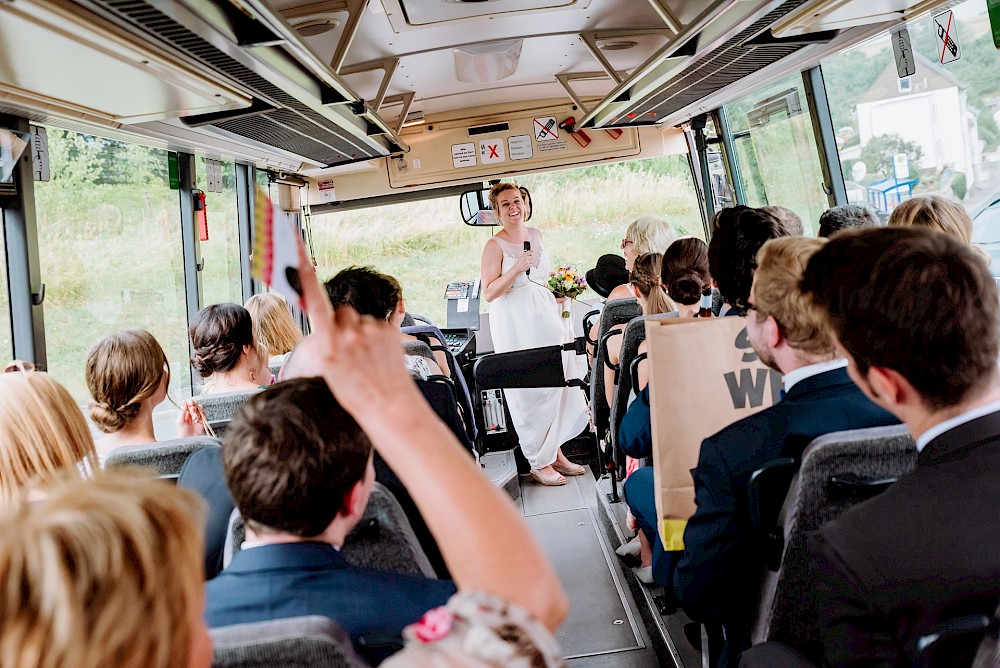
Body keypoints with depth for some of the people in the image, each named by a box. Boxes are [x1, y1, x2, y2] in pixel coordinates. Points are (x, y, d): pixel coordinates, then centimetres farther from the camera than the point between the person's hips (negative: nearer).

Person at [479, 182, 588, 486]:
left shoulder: (535, 235, 11)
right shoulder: (495, 245, -9)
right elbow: (489, 292, -15)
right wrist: (516, 269, -25)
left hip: (545, 316, 7)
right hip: (515, 324, -6)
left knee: (559, 383, 7)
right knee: (532, 390, -3)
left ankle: (555, 451, 20)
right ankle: (539, 462, 8)